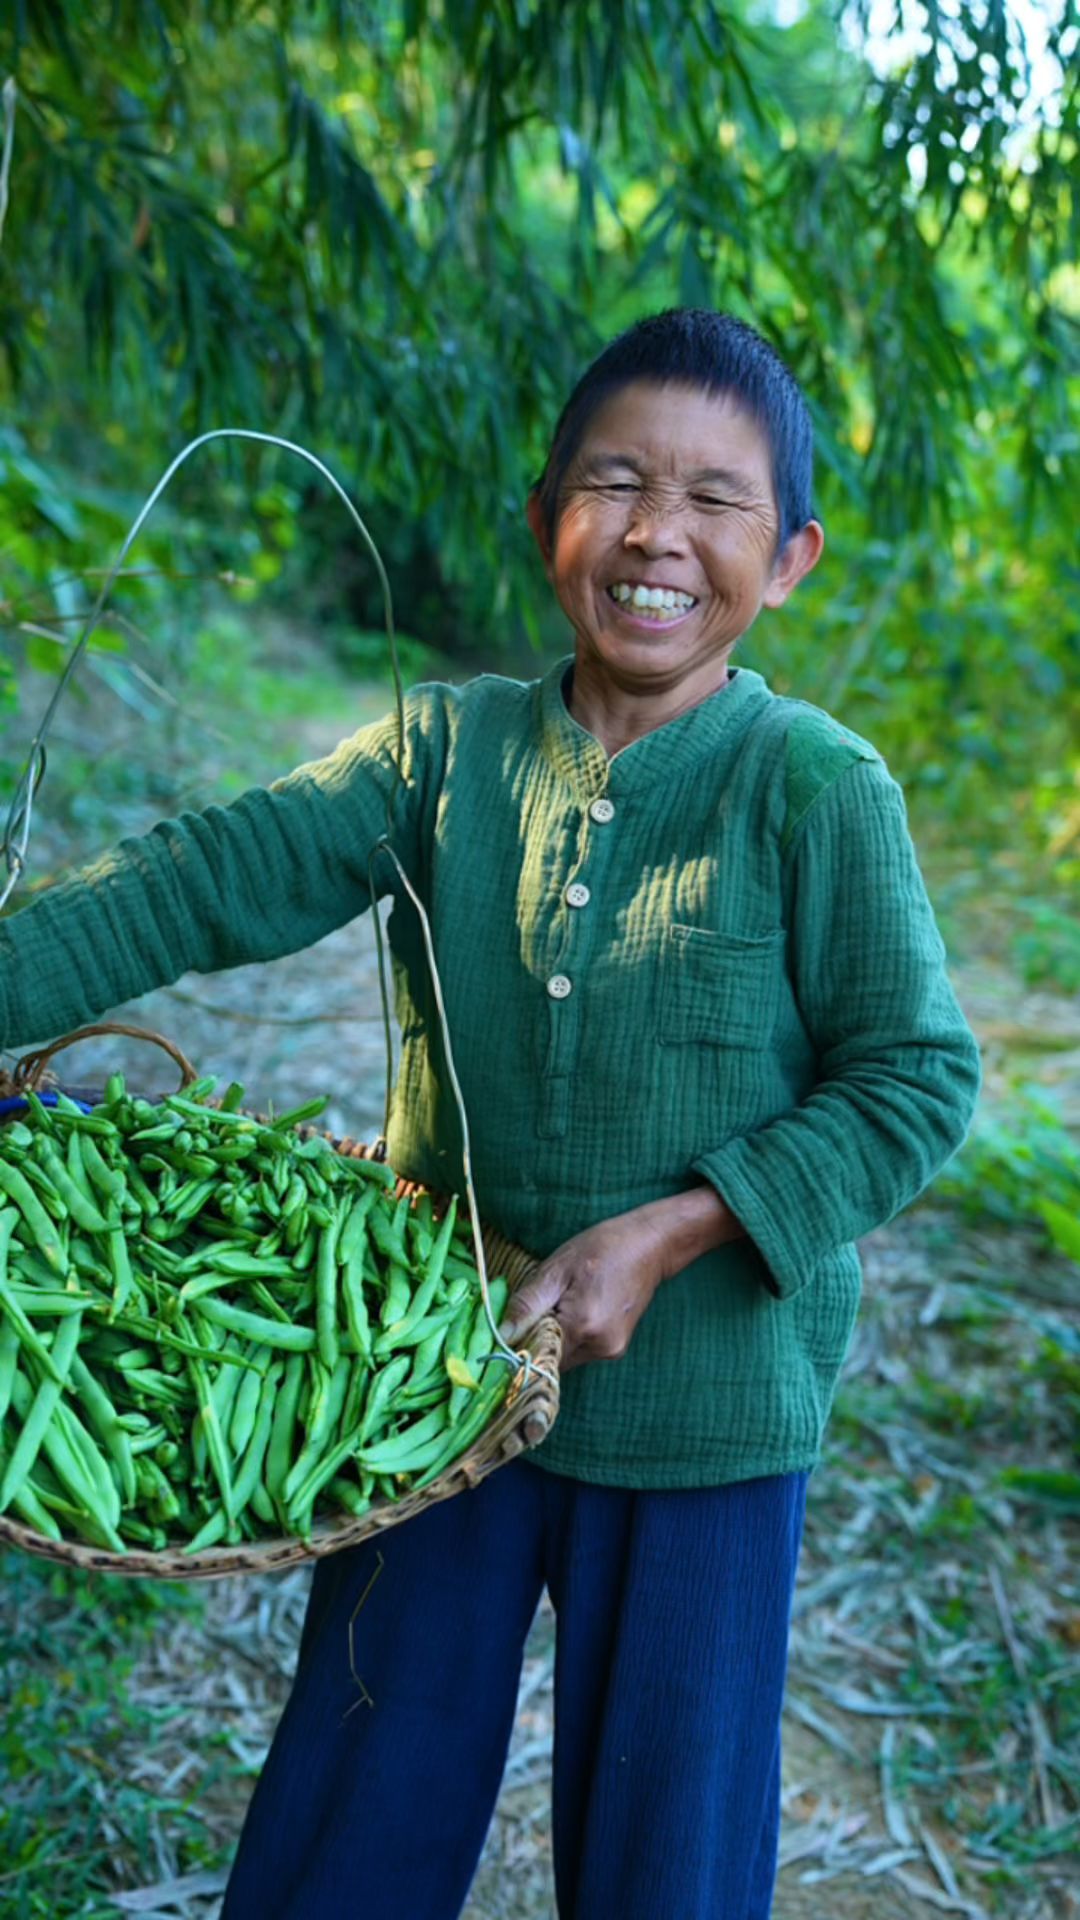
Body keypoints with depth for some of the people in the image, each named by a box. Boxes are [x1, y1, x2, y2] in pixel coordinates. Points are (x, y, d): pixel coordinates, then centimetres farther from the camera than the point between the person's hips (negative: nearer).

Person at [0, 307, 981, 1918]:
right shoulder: (447, 745, -4)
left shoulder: (819, 790, -13)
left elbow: (917, 1080, -10)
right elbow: (215, 878, -11)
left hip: (708, 1413, -2)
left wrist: (669, 1233, -18)